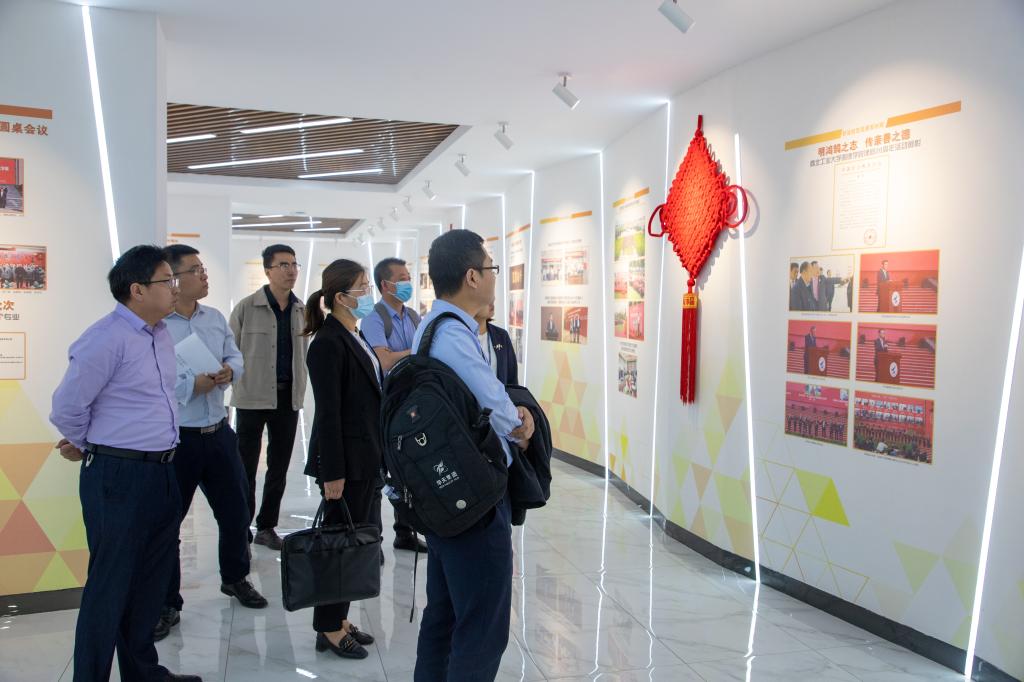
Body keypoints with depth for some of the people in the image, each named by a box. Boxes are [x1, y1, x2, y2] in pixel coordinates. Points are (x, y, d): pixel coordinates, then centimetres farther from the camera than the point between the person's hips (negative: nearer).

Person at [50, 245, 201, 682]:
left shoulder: (161, 333, 9)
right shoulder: (106, 339, -17)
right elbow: (67, 406, -13)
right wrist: (89, 448, 2)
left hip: (160, 472, 9)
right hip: (118, 478, -8)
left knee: (151, 581, 19)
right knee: (110, 586, 4)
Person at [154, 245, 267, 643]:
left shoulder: (215, 318, 7)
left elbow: (236, 357, 13)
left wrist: (229, 371, -8)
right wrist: (192, 385, -24)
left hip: (218, 432, 7)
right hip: (173, 439, -6)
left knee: (235, 510, 18)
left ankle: (235, 578, 41)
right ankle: (167, 605, 25)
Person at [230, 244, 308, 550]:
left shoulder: (302, 310, 8)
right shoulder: (247, 307, -5)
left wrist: (299, 389, 10)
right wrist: (239, 384, -5)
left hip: (288, 398, 4)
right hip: (253, 398, -4)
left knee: (279, 467, 11)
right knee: (246, 467, 2)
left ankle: (267, 527, 24)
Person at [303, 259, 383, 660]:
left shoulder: (355, 338, 12)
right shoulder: (328, 343, -15)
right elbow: (328, 413, -18)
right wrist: (332, 472, -19)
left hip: (365, 457, 9)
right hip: (344, 460, -9)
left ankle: (340, 620, 26)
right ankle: (329, 631, 16)